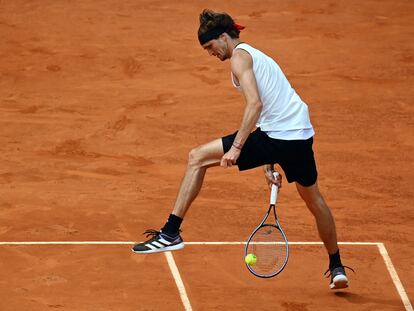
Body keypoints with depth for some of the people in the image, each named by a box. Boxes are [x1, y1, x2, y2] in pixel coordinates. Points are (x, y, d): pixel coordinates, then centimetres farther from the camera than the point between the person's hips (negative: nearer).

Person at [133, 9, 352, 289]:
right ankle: (337, 268, 37)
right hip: (302, 135, 9)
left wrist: (236, 147, -21)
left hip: (275, 137, -9)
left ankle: (171, 233, -6)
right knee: (314, 199, 27)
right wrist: (269, 164, 27)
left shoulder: (240, 56, -3)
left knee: (198, 157, -2)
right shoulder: (257, 56, 26)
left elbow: (255, 104, -19)